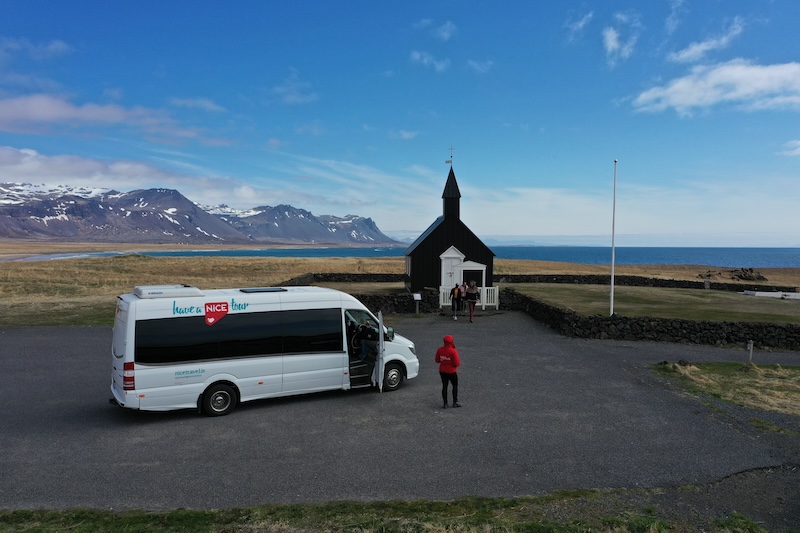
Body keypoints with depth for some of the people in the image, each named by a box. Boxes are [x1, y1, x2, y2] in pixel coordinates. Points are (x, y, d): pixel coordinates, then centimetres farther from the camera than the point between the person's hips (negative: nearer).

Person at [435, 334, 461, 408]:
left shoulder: (440, 349, -7)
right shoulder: (453, 351, -22)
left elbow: (437, 360, 4)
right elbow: (457, 363, -20)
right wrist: (459, 361, 0)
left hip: (442, 371, 4)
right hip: (451, 372, -4)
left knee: (444, 386, 13)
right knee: (455, 385, 16)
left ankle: (445, 403, 17)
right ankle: (455, 402, 19)